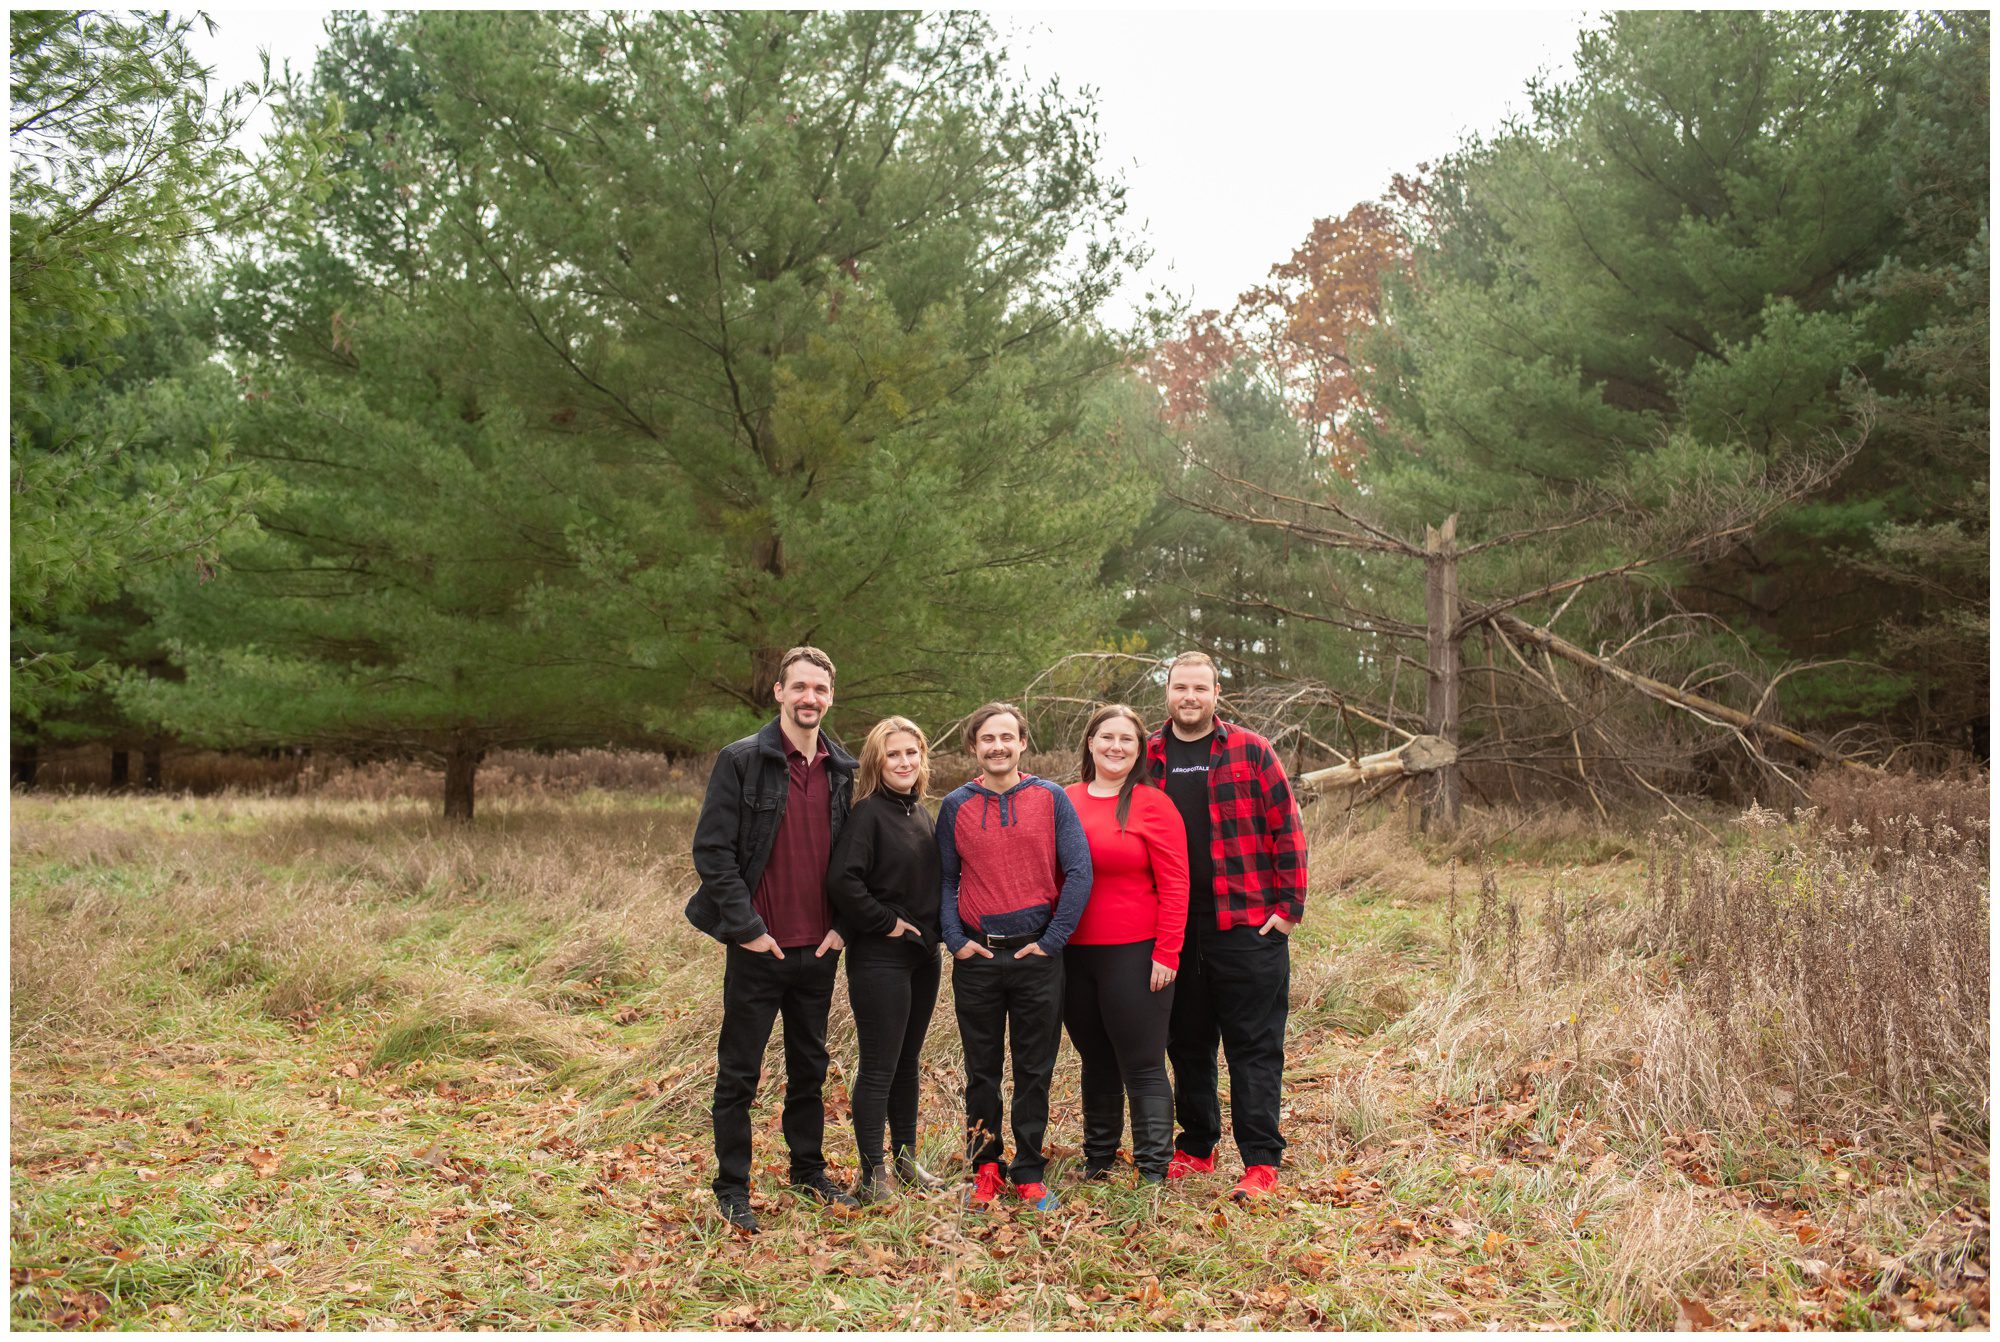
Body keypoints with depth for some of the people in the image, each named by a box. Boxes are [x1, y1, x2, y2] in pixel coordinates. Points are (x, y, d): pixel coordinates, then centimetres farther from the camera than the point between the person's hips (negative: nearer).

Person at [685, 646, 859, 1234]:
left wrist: (842, 923, 2)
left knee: (810, 1068, 17)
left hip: (819, 949, 5)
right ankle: (732, 1189, 18)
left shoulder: (842, 769, 7)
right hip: (758, 948, -5)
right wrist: (747, 927, -14)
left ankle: (809, 1171, 32)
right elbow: (712, 850, -12)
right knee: (739, 1075, 5)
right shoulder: (742, 760, -9)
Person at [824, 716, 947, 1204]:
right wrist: (884, 922, -17)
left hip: (923, 954, 8)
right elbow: (842, 879, -25)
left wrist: (934, 929, 9)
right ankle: (871, 1176, 9)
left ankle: (906, 1159, 29)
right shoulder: (869, 813, -14)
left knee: (907, 1060, 17)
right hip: (880, 958, -8)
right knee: (879, 1067, -1)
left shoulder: (921, 813, 10)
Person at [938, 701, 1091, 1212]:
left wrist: (1053, 939, -8)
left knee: (1035, 1070, 7)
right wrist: (955, 939, -4)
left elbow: (1079, 873, -3)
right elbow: (944, 880, 7)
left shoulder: (1051, 798, 0)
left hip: (1037, 955, -1)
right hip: (976, 957, 1)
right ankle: (986, 1167, 23)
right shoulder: (955, 806, 4)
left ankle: (1029, 1174, 19)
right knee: (982, 1069, 10)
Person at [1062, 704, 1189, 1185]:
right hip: (1073, 955, 4)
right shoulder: (1064, 802, 6)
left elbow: (1174, 885, -8)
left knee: (1142, 1067, 1)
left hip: (1135, 955, -4)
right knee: (1096, 1063, 17)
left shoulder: (1152, 805, -6)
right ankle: (1097, 1159, 31)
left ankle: (1154, 1171, 10)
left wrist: (1166, 952, -13)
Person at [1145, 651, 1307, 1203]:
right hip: (1175, 930, 4)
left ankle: (1261, 1163, 8)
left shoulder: (1250, 751, -1)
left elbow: (1287, 830, -1)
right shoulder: (1148, 757, 8)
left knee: (1255, 1048, 1)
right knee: (1187, 1044, 13)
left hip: (1249, 926, -3)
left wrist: (1289, 907, -6)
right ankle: (1195, 1148, 27)